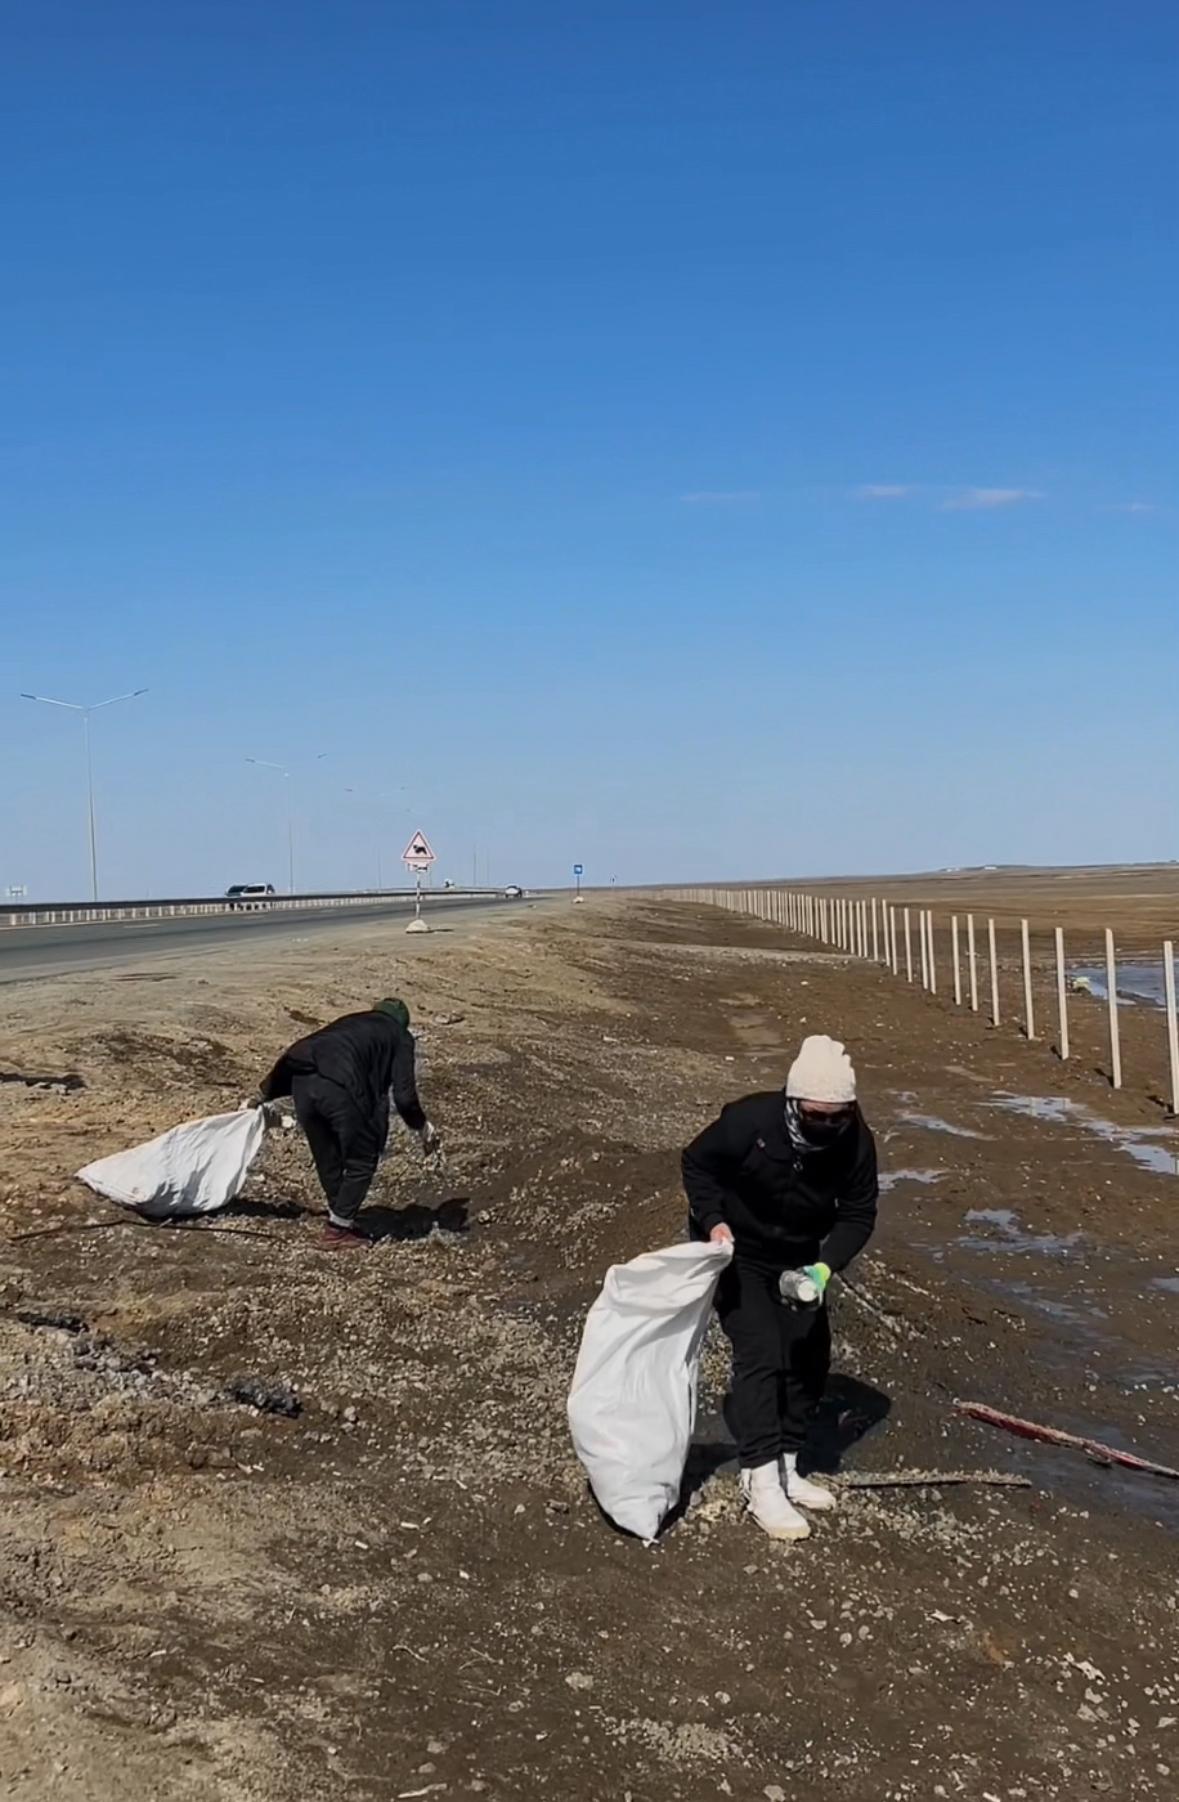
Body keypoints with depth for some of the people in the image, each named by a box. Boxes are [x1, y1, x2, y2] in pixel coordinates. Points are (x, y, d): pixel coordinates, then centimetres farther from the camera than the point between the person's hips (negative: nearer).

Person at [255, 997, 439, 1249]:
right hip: (341, 1088, -6)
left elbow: (294, 1058, 36)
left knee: (327, 1160, 24)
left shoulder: (349, 1023, 36)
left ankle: (340, 1220, 37)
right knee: (361, 1161, 14)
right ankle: (338, 1230, 19)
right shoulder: (400, 1036, 21)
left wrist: (266, 1092, 46)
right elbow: (404, 1094, 9)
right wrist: (422, 1126, 24)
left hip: (302, 1082, 6)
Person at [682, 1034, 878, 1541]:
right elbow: (696, 1162, -14)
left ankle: (785, 1466, 22)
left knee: (810, 1358, 6)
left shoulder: (855, 1142, -22)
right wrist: (714, 1222, -27)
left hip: (800, 1260, 5)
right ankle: (761, 1481, -12)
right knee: (760, 1353, -17)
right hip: (736, 1252, -5)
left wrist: (825, 1267, -27)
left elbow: (858, 1214, -11)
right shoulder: (749, 1122, -32)